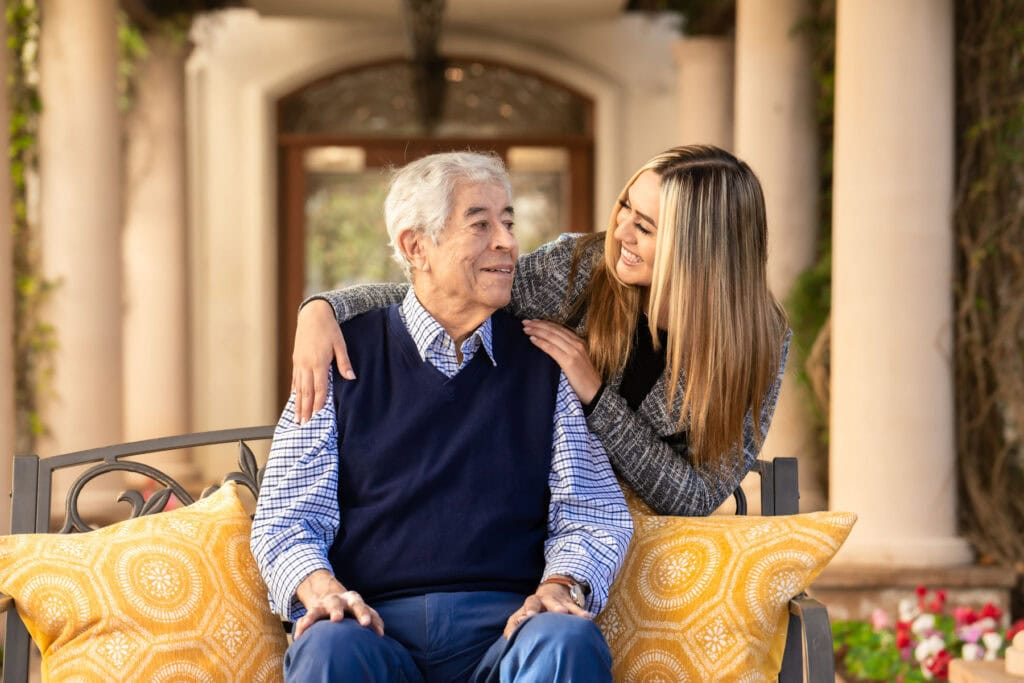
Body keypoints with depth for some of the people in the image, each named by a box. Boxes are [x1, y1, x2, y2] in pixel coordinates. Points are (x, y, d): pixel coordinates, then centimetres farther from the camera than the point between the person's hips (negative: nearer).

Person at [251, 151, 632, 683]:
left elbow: (593, 511, 13)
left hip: (505, 622, 1)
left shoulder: (546, 363, 16)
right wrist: (320, 587, -13)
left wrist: (559, 586, -9)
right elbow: (285, 517, 9)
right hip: (378, 623, -1)